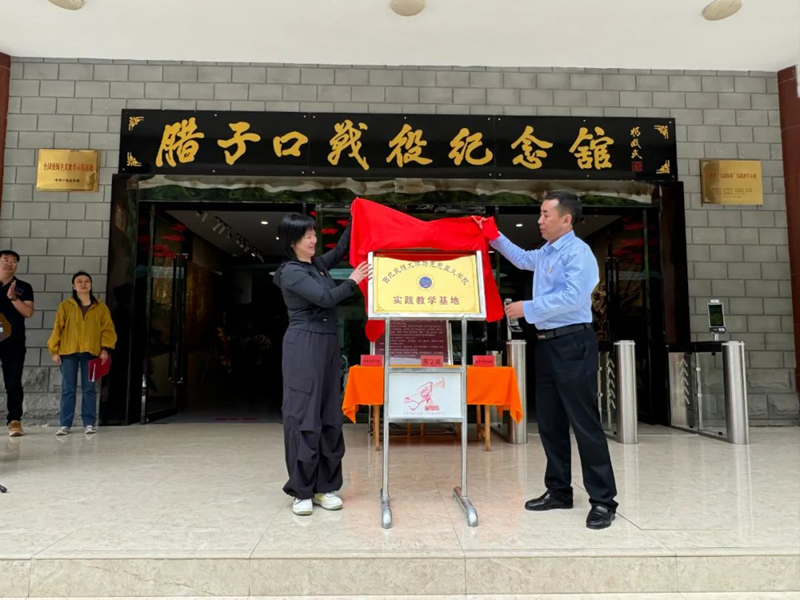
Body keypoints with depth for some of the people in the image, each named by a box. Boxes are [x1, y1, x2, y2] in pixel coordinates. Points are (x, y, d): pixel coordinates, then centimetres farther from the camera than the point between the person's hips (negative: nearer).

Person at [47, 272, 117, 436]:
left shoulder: (101, 307, 7)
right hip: (68, 352, 0)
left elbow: (108, 328, 4)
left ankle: (89, 423, 8)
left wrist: (105, 348, -6)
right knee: (68, 389, 2)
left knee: (89, 388, 3)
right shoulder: (65, 306, 6)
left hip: (91, 352, 0)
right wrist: (54, 350, 0)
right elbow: (57, 328, 5)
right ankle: (65, 424, 7)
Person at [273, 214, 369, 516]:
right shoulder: (290, 273, -9)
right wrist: (352, 281, -4)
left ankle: (325, 486, 15)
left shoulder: (318, 263, 14)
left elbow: (341, 249, 30)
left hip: (328, 345, 8)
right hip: (304, 347, -8)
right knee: (304, 417, -5)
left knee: (330, 416, 7)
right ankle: (301, 491, 4)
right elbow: (326, 298, -16)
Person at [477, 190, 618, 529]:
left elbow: (575, 296, -24)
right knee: (549, 422, 12)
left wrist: (528, 308, -18)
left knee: (584, 422, -5)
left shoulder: (578, 252, -11)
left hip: (573, 343, -9)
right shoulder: (544, 253, 16)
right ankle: (559, 491, 23)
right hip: (546, 343, 9)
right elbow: (522, 259, 38)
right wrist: (495, 238, 30)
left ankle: (603, 500, 5)